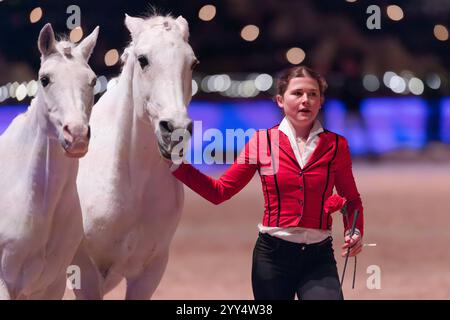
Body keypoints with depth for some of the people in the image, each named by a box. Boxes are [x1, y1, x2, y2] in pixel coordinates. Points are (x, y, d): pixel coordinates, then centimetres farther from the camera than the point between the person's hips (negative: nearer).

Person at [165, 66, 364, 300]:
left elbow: (351, 200, 12)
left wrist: (355, 231, -6)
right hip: (272, 253, 1)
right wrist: (177, 164, -5)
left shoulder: (335, 146, 1)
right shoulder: (262, 142, 1)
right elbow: (220, 191, 3)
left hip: (318, 256, -1)